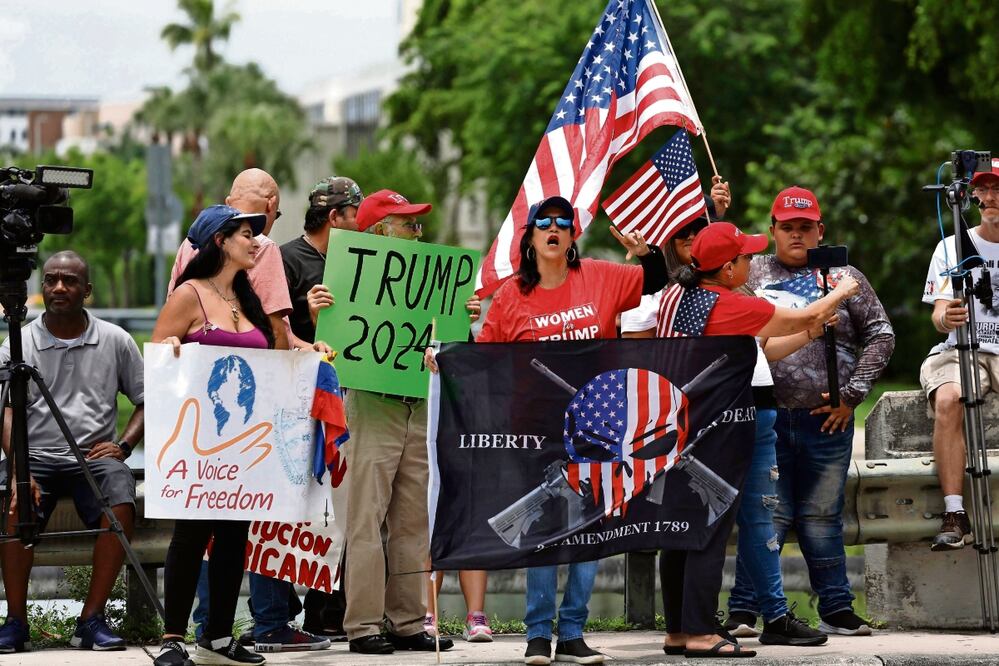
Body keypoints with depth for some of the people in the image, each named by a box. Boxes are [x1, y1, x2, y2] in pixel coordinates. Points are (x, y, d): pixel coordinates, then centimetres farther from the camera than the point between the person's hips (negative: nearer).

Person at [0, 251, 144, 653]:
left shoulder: (115, 341, 11)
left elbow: (147, 401, 15)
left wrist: (123, 445, -3)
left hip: (95, 455, 1)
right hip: (35, 454, 0)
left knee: (122, 503, -32)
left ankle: (91, 620, -22)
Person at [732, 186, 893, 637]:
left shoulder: (844, 278, 10)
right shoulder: (751, 273, 10)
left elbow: (880, 335, 10)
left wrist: (852, 395, 2)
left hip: (827, 420, 1)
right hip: (767, 416, -1)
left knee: (822, 517, 8)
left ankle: (837, 610, 14)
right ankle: (743, 611, 0)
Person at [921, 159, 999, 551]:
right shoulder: (953, 247, 12)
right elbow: (939, 316, 2)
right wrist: (946, 317, -22)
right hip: (961, 351, 0)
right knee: (948, 399, -34)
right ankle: (954, 515, -35)